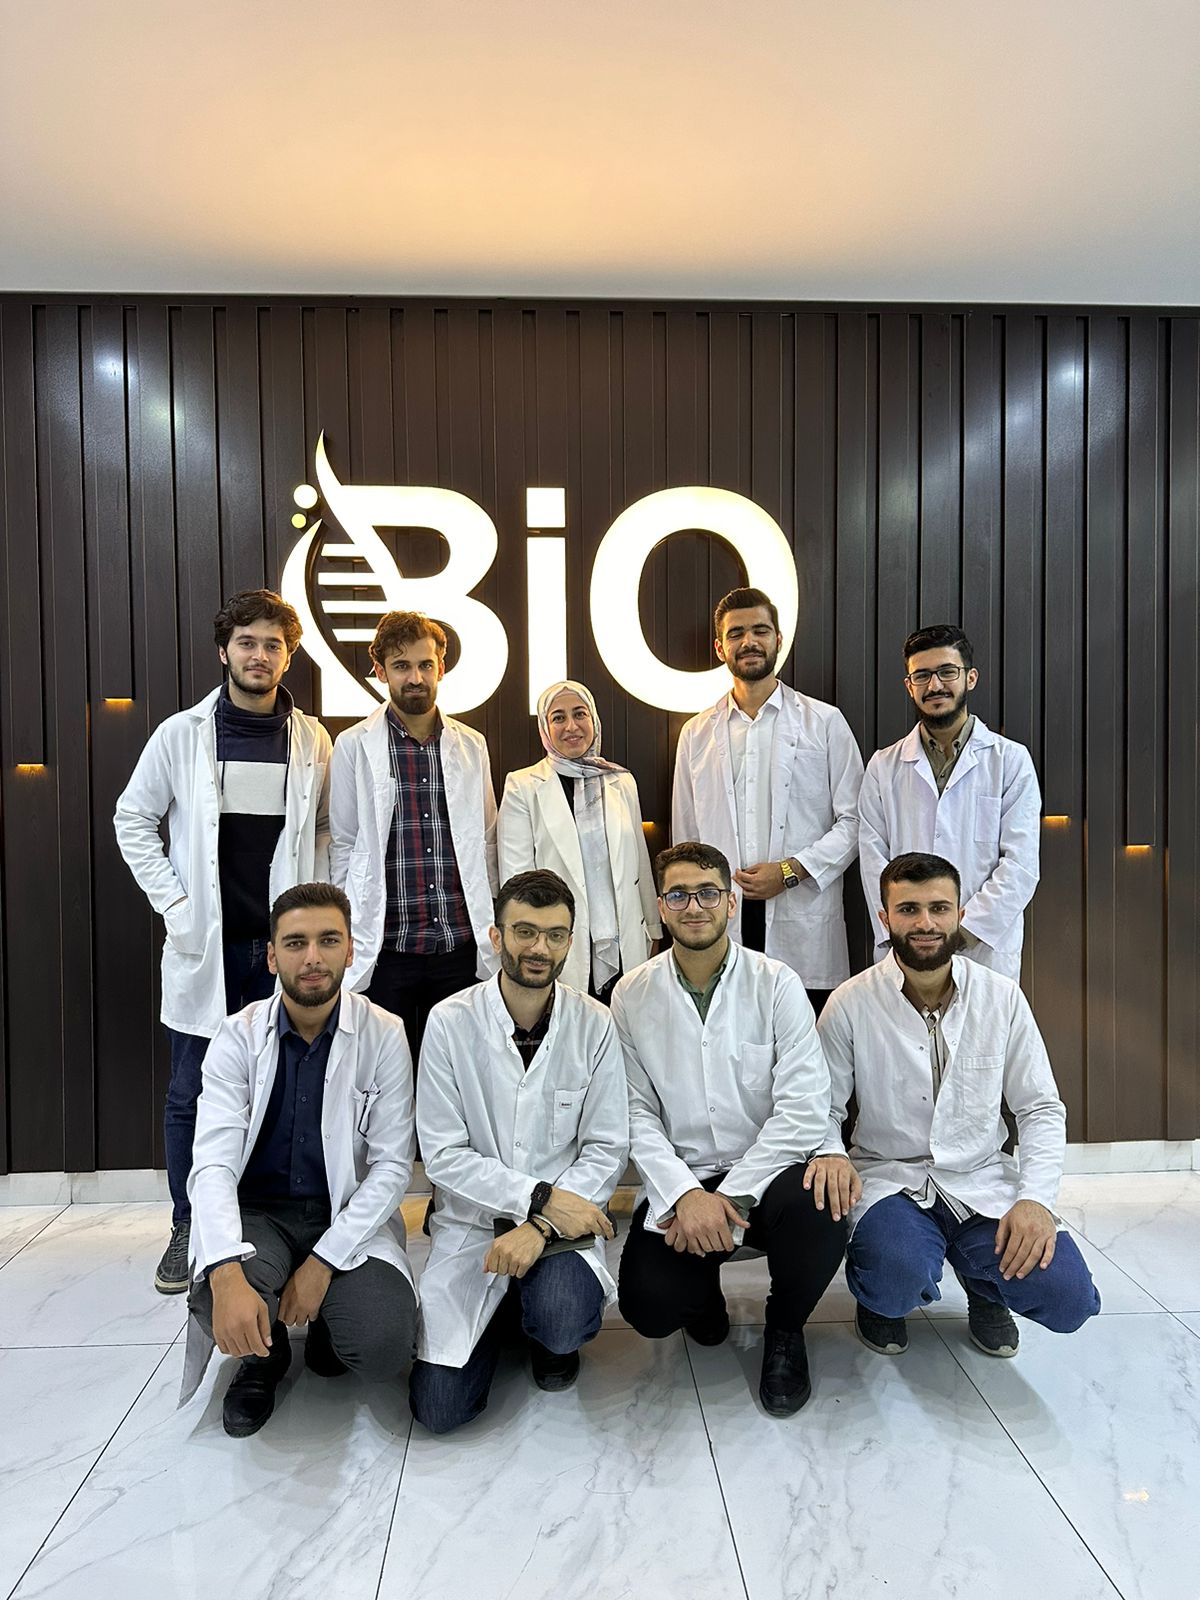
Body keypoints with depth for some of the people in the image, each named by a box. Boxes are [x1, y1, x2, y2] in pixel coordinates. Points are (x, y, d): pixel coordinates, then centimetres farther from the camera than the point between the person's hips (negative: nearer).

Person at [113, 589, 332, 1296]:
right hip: (205, 945, 0)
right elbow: (133, 820, 7)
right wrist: (173, 904, -2)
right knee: (192, 1095, 8)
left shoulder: (312, 739, 4)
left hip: (285, 945, 1)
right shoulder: (181, 734, 0)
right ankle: (190, 1229, 23)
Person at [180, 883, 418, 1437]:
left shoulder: (384, 1036, -10)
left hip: (349, 1215, 0)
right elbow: (213, 1164, -17)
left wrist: (323, 1262, -18)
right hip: (257, 1212, 1)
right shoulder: (238, 1038, -8)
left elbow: (392, 1164, -9)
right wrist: (227, 1275, -33)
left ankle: (327, 1322, 16)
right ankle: (264, 1353, 9)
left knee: (384, 1348, -23)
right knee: (221, 1308, -31)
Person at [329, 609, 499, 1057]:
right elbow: (342, 846, 2)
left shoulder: (471, 745, 8)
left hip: (461, 945, 3)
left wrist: (488, 929, 8)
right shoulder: (354, 747, 0)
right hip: (385, 947, -2)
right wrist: (349, 934, 0)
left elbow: (485, 842, 12)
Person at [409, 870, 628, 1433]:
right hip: (472, 1224, 0)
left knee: (563, 1322, -30)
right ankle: (501, 1312, 24)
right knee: (439, 1408, -8)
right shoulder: (451, 1022, -11)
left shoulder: (594, 1025, -7)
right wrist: (542, 1196, -20)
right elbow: (443, 1155, -11)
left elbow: (607, 1149, -5)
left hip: (563, 1222, 0)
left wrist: (541, 1225, -19)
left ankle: (549, 1330, 10)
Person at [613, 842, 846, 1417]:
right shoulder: (631, 996, -1)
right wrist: (686, 1193, -18)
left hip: (766, 1172, 0)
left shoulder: (776, 985, -6)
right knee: (650, 1304, -22)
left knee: (819, 1215, -32)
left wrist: (731, 1196, -18)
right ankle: (705, 1294, 18)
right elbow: (637, 1115, -4)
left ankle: (785, 1330, 4)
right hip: (680, 1180, 1)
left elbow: (803, 1108, -13)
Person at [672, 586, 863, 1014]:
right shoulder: (697, 734, 14)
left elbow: (853, 820, 3)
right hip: (721, 928, 2)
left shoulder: (824, 722, 6)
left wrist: (790, 870, -9)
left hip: (805, 933, -2)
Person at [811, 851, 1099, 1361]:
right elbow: (824, 1107, -1)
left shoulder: (1002, 997, -2)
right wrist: (828, 1151, -24)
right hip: (889, 1179, -2)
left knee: (1067, 1298, -18)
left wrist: (1037, 1197, -12)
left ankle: (983, 1284, 19)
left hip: (982, 1180, 3)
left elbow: (1041, 1109, 3)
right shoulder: (851, 1004, -9)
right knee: (899, 1281, -31)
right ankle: (879, 1297, 10)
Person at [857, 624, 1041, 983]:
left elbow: (1021, 863, -2)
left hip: (987, 952, -1)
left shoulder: (1011, 760, 5)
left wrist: (964, 930, -12)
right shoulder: (884, 766, 10)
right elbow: (874, 861, 3)